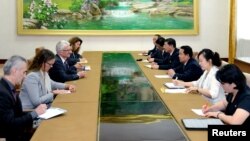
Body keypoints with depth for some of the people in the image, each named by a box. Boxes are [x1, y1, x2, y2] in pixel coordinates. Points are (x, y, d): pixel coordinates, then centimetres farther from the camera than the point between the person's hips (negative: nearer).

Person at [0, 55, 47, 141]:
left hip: (16, 133, 8)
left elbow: (17, 114, 7)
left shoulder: (8, 88, 6)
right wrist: (35, 113, -16)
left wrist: (37, 112, -4)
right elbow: (11, 124, -23)